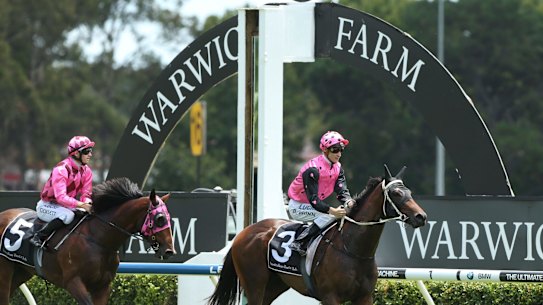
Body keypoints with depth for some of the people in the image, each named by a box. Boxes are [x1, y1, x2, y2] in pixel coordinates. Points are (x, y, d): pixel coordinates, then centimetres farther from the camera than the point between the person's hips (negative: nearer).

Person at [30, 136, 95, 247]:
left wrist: (87, 202, -25)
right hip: (47, 206, -8)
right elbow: (61, 197, -34)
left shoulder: (86, 171, -1)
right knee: (68, 215, -36)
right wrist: (81, 205, -42)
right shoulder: (61, 169, -26)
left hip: (67, 205, 8)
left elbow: (86, 193, 0)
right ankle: (39, 237, -26)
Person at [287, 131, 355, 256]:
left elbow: (341, 190, -10)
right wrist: (331, 210, -45)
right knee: (330, 215, -29)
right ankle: (299, 243, -29)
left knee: (344, 212, -3)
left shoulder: (337, 168, 0)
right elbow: (313, 199, -31)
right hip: (297, 206, -9)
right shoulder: (313, 169, -26)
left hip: (314, 204, 9)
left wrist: (349, 202, -34)